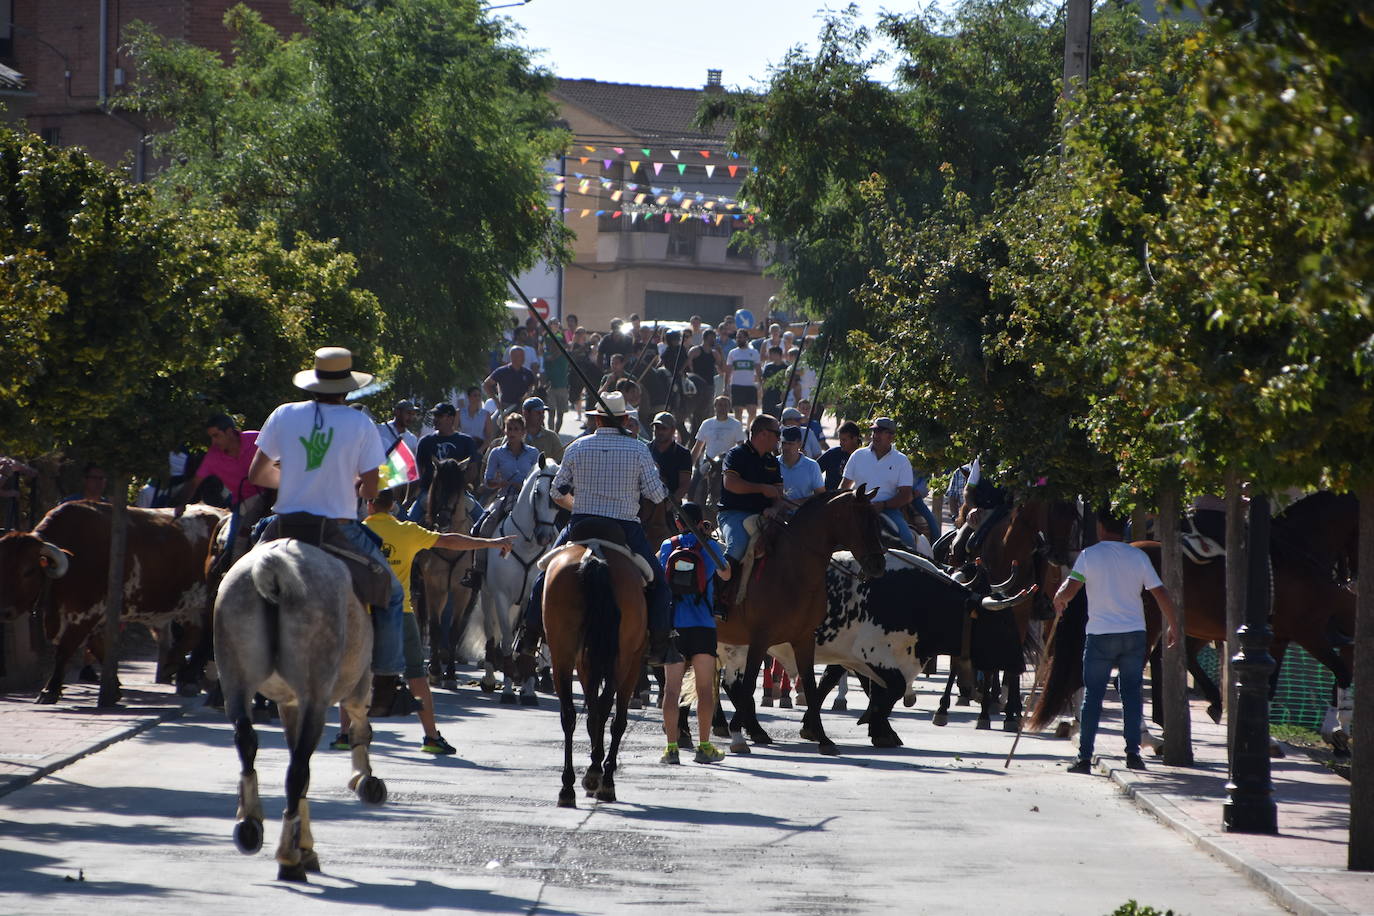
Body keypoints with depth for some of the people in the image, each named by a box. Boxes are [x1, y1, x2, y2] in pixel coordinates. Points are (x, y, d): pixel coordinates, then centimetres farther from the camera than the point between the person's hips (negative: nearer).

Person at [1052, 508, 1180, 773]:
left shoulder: (1089, 555, -5)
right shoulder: (1138, 556, 2)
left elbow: (1068, 590, -12)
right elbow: (1162, 595, 2)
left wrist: (1058, 600, 11)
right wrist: (1174, 627, 13)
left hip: (1100, 635, -2)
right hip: (1134, 633, 2)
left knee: (1092, 695, 4)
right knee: (1131, 692, 9)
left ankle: (1085, 757, 1)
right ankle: (1133, 752, 0)